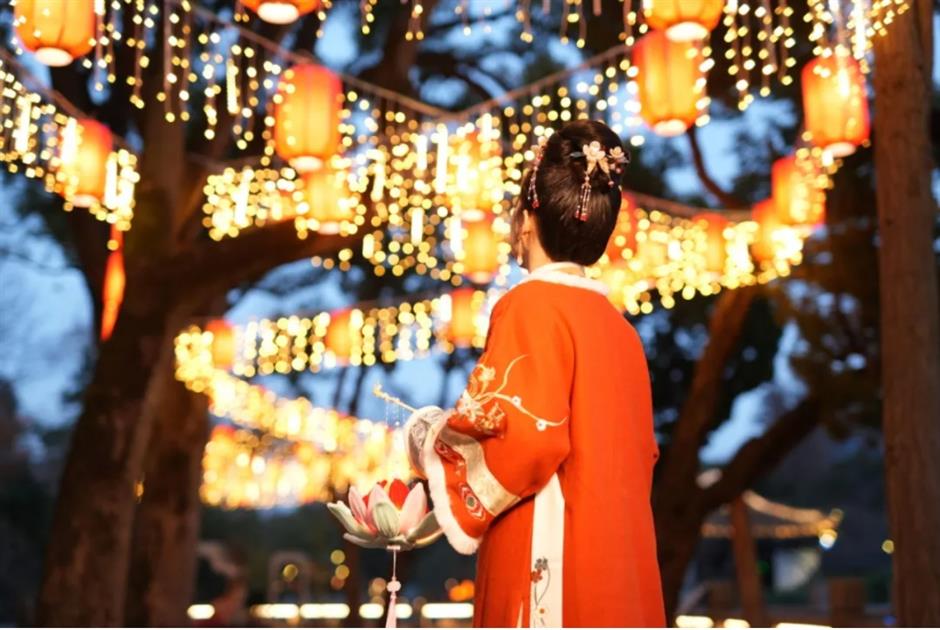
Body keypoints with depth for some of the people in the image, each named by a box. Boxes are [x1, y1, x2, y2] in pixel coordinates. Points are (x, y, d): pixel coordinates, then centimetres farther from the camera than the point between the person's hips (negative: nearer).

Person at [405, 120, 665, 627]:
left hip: (553, 565, -8)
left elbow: (525, 437, -18)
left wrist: (431, 438, -2)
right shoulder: (619, 327, 13)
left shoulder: (532, 305, -8)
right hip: (615, 562, 8)